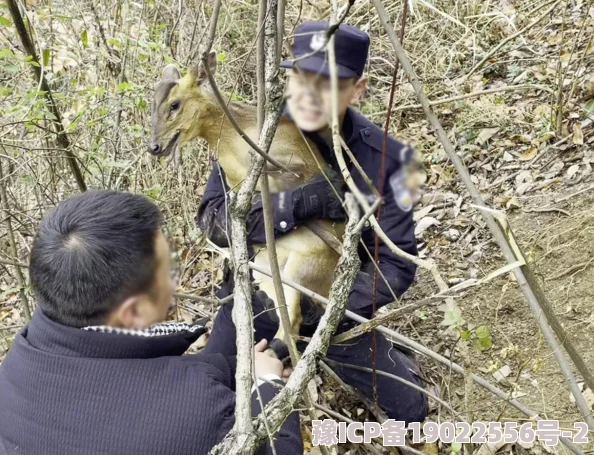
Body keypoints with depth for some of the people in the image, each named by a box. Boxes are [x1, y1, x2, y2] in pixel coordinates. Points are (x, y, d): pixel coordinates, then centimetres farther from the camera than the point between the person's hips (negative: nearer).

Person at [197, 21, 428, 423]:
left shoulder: (385, 158, -17)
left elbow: (397, 262, -15)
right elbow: (212, 218, -23)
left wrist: (325, 306, -28)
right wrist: (300, 203, -36)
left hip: (335, 310, 0)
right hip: (255, 302, 0)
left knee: (410, 411, 4)